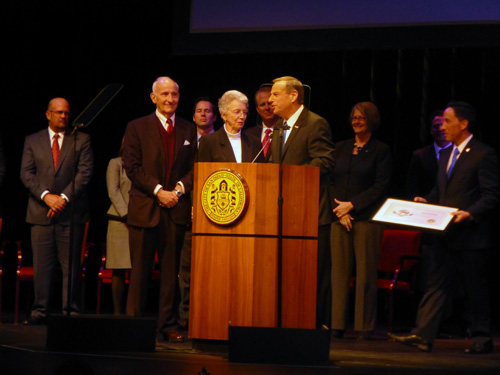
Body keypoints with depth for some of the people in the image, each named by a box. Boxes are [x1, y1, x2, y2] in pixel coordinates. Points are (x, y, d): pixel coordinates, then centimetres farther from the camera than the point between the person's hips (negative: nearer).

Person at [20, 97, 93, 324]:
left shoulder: (81, 140, 8)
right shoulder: (32, 141, 12)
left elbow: (84, 173, -1)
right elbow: (26, 173, 3)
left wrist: (64, 198, -11)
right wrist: (46, 196, -11)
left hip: (71, 212, -1)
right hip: (41, 212, 1)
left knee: (71, 266, -1)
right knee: (41, 265, 0)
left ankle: (70, 311, 4)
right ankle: (39, 311, 6)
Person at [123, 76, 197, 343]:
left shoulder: (188, 130, 13)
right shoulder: (137, 127, 4)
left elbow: (194, 168, 12)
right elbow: (132, 167, -3)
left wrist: (180, 188, -6)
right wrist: (158, 190, -12)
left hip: (176, 209, 3)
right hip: (144, 208, -3)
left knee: (171, 269, 4)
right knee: (140, 270, -1)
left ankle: (168, 326, 8)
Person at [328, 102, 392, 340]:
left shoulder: (381, 150, 3)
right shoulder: (341, 148, 16)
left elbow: (381, 187, -3)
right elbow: (330, 181, 11)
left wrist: (352, 204, -10)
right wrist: (339, 210, -4)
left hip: (366, 217, -3)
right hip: (339, 217, 4)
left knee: (365, 273, -4)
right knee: (339, 271, 1)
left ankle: (364, 327, 1)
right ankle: (337, 325, 4)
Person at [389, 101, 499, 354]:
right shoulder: (446, 155, 16)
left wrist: (470, 213, -25)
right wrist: (425, 201, 4)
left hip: (471, 236, -7)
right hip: (445, 236, 7)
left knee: (475, 288, 3)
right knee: (437, 284, 2)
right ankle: (423, 335, -2)